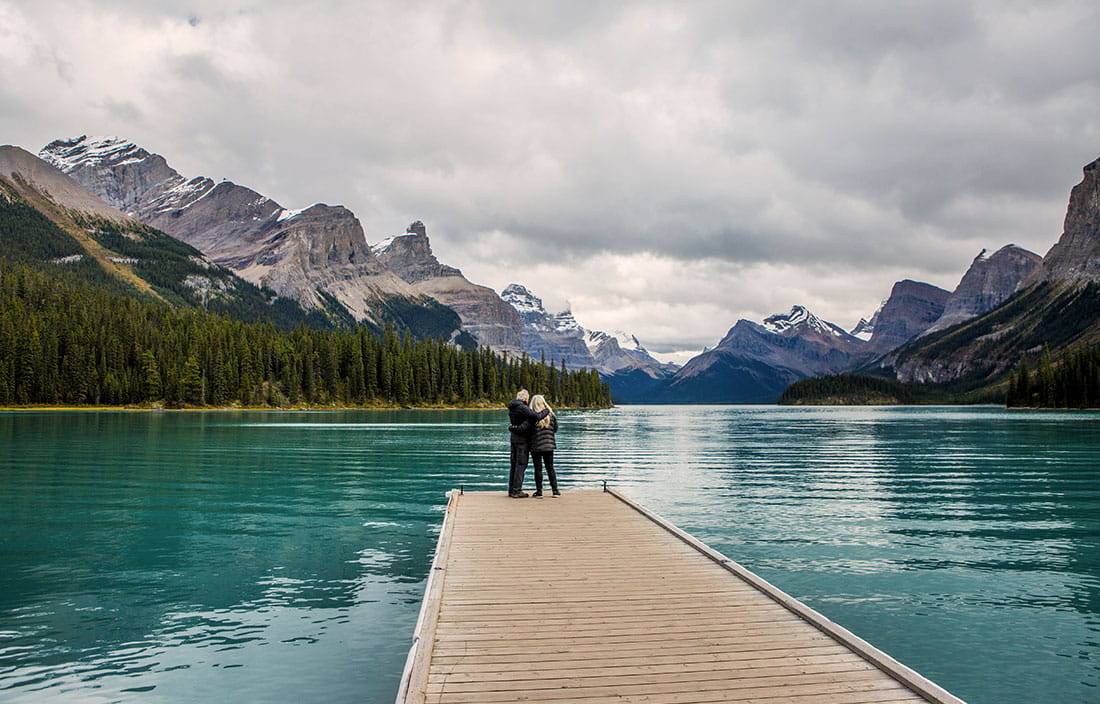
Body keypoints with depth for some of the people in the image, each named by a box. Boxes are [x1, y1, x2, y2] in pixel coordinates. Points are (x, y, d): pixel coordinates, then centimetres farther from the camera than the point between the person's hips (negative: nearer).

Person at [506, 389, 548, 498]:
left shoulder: (512, 408, 10)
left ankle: (511, 489, 17)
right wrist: (547, 410, -11)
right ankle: (517, 491, -4)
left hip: (513, 437, 9)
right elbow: (537, 417, -26)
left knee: (514, 464, 13)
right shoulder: (522, 408, -18)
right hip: (522, 439, -8)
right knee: (521, 464, -4)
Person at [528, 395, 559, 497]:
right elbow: (555, 429, 8)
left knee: (538, 469, 5)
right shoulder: (551, 415, -1)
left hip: (535, 446, -3)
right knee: (550, 468, 12)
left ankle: (539, 491, 6)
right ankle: (555, 491, 11)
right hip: (549, 445, 3)